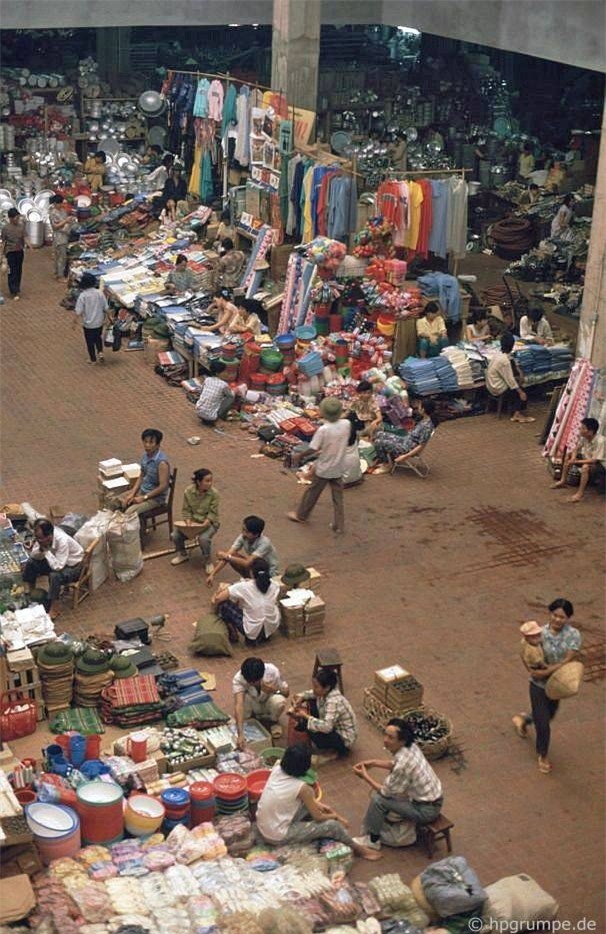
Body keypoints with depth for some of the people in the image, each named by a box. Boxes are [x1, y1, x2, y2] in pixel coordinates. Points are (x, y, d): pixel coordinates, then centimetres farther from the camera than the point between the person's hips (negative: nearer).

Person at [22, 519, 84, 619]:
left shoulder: (62, 540, -37)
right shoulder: (42, 536, -18)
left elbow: (57, 567, -38)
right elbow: (33, 556, -7)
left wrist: (46, 550, -36)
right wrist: (40, 549, -28)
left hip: (73, 566, -7)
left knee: (55, 576, -34)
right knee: (30, 563, -7)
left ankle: (50, 608, -17)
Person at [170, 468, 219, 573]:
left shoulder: (214, 493, -17)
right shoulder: (188, 491, -11)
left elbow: (213, 513, -13)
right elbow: (186, 509, -2)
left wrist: (205, 523, -29)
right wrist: (188, 520, -21)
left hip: (208, 522, -3)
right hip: (193, 521, 3)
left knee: (203, 538, -34)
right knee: (175, 535, -17)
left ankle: (208, 561, -4)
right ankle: (182, 554, 17)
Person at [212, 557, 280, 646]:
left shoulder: (244, 587, -18)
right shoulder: (275, 586, -7)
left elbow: (217, 598, -15)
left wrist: (222, 589, 10)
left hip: (253, 631, -4)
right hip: (272, 629, 5)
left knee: (223, 604, 3)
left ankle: (233, 634, 15)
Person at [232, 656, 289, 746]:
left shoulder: (272, 671, -30)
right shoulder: (238, 678, -33)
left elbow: (287, 692, -15)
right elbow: (238, 704, -44)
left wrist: (274, 690, -38)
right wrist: (240, 734, -54)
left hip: (268, 703, 0)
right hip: (253, 705, 0)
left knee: (279, 701, -34)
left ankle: (273, 721, 0)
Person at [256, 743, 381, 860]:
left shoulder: (277, 769, -7)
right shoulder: (301, 788, -24)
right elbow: (318, 817, -10)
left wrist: (317, 803, 15)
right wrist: (335, 816, 10)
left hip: (262, 827, 7)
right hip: (278, 836, -7)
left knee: (311, 804, 17)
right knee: (333, 825, 1)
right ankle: (359, 850, 24)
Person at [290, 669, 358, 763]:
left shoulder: (334, 702, -33)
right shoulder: (325, 692, -9)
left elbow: (326, 727, -45)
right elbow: (313, 693, 13)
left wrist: (305, 716, -35)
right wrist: (301, 697, -8)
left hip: (344, 740, -9)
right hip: (334, 727, 9)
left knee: (310, 728, -29)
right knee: (311, 704, 5)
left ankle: (332, 752, -4)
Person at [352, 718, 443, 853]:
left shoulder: (403, 764, -31)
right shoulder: (410, 746, -7)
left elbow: (386, 792, -16)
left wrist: (365, 776, -5)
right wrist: (374, 763, 5)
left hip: (426, 810, -9)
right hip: (432, 798, 9)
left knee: (378, 798, -10)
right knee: (381, 789, 14)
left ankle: (372, 840, 8)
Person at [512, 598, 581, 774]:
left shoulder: (574, 635, -18)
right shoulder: (541, 633, -18)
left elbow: (568, 660, -22)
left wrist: (546, 672, -26)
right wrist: (532, 671, -22)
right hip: (539, 685, -2)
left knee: (547, 717, 24)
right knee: (543, 725, 3)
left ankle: (523, 719, 57)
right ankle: (543, 756, 29)